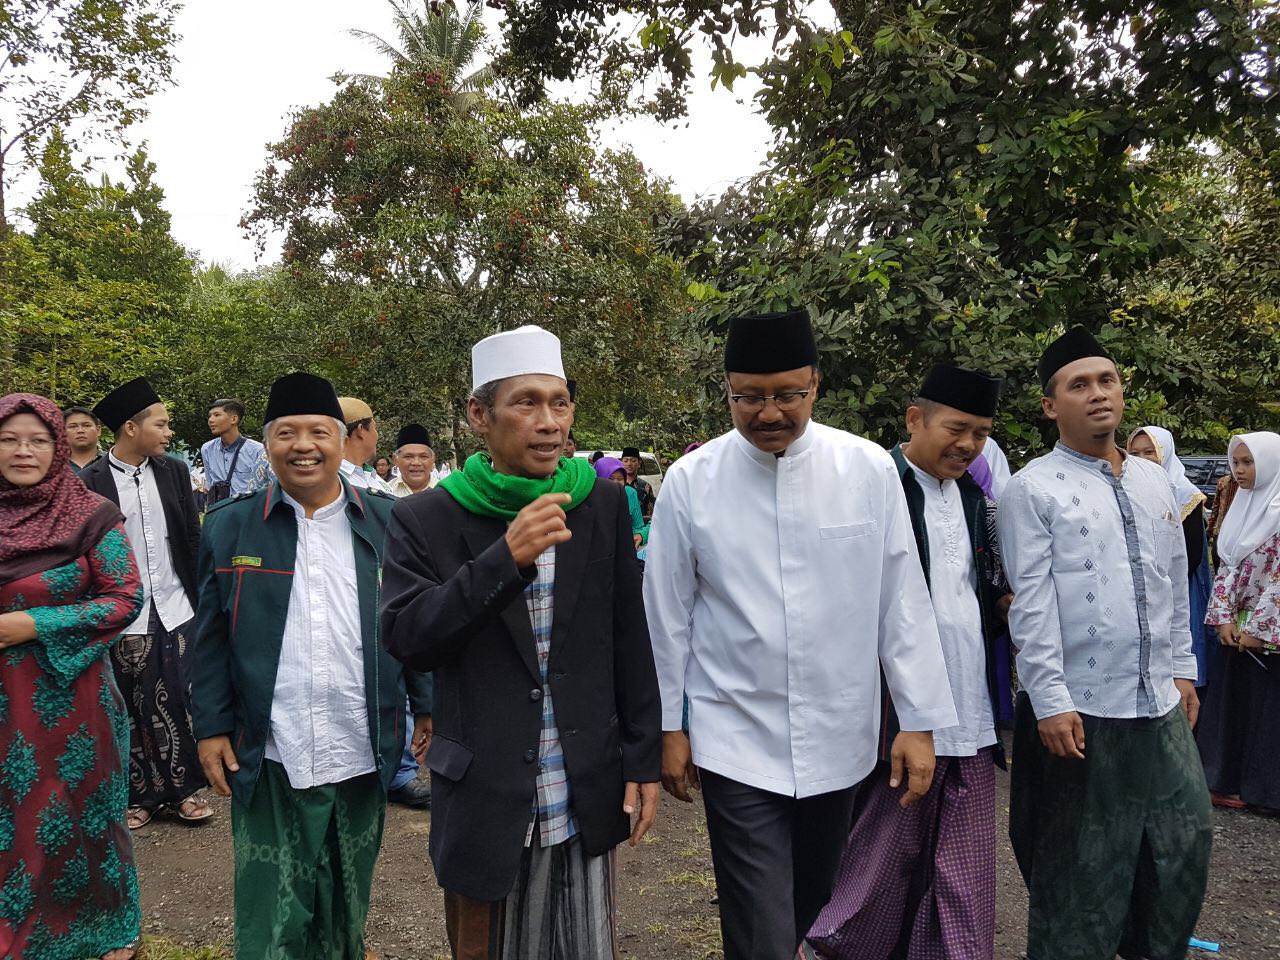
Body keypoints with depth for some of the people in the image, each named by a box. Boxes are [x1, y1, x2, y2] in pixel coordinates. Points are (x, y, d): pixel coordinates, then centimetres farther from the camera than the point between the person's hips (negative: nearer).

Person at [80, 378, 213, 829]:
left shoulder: (174, 471, 4)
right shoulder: (90, 482, -6)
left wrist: (201, 599, 6)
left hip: (175, 610, 3)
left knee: (178, 702, 7)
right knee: (132, 708, 7)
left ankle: (183, 789, 21)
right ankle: (141, 795, 22)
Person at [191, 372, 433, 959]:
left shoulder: (386, 523, 1)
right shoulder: (229, 526, 0)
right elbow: (210, 638, 4)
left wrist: (428, 707, 4)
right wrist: (211, 728, 1)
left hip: (363, 754, 1)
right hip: (267, 760, -1)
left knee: (347, 911, 18)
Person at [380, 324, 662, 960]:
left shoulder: (603, 506, 0)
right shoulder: (425, 520, -6)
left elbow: (630, 643, 3)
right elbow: (404, 639, -16)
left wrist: (644, 760, 3)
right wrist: (505, 560, -26)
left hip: (586, 799, 2)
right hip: (483, 804, -1)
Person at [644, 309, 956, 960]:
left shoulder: (869, 469, -7)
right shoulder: (690, 481, -9)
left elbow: (902, 602, -2)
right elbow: (667, 615, -1)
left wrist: (920, 719, -1)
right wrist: (668, 726, 4)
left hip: (840, 739, 2)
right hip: (736, 742, -2)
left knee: (814, 905, 21)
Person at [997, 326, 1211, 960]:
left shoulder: (1154, 482, 11)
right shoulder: (1033, 489, -9)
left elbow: (1176, 585, 16)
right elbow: (1032, 604, -13)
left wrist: (1182, 669, 15)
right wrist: (1051, 702, -16)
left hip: (1162, 704, 6)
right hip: (1078, 711, -6)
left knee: (1184, 846, 18)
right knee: (1080, 866, 7)